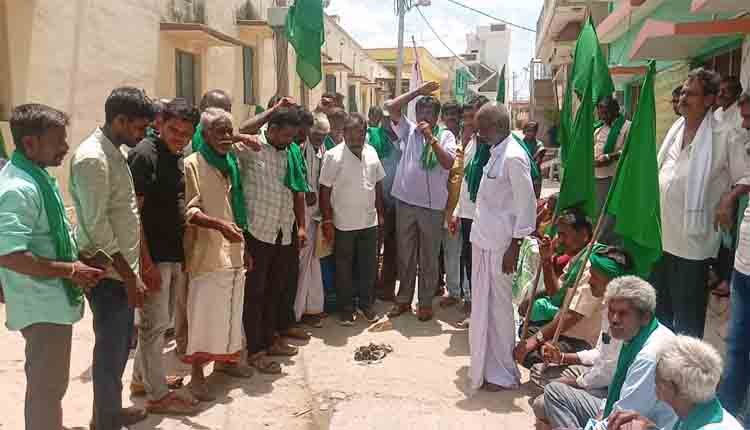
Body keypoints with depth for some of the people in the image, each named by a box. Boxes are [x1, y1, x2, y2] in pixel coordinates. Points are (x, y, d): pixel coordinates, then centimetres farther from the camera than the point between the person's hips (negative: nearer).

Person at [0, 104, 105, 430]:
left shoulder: (37, 176, 8)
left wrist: (77, 262, 10)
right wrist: (71, 270, -21)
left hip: (52, 301, 10)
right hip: (44, 306, -10)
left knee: (48, 383, 23)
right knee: (47, 386, 4)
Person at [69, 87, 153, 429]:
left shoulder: (113, 153, 10)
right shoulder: (92, 158, -19)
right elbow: (97, 225, -22)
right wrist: (129, 276, -19)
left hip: (121, 270, 9)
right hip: (109, 274, -9)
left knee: (120, 347, 20)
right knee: (110, 350, 4)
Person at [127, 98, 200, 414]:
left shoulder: (178, 157, 9)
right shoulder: (144, 155, -14)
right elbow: (132, 212, -17)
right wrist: (146, 261, -19)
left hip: (175, 253, 8)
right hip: (154, 255, -8)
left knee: (159, 321, 18)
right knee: (155, 323, 2)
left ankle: (141, 378, 34)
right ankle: (158, 395, 14)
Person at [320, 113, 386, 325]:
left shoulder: (371, 153, 3)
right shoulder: (333, 156, -12)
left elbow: (378, 184, 11)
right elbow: (325, 190, -10)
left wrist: (380, 213, 10)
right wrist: (327, 221, -12)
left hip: (369, 222, 4)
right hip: (344, 224, -4)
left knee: (368, 266, 13)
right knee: (344, 268, 9)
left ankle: (365, 303, 30)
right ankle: (346, 308, 24)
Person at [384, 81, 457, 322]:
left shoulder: (445, 136, 0)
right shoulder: (409, 130, 6)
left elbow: (448, 163, -15)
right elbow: (390, 107, -1)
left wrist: (431, 137, -20)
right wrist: (418, 91, -1)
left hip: (432, 205, -2)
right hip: (405, 202, 2)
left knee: (428, 257, 7)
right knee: (405, 254, 12)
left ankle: (426, 302, 20)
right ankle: (404, 299, 25)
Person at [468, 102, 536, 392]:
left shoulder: (513, 157, -17)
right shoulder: (495, 153, 11)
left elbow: (527, 205, -19)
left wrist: (514, 247, -18)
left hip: (499, 245, -9)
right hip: (483, 240, 9)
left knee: (498, 306, 1)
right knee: (482, 304, 17)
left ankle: (502, 373, 15)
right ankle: (485, 361, 33)